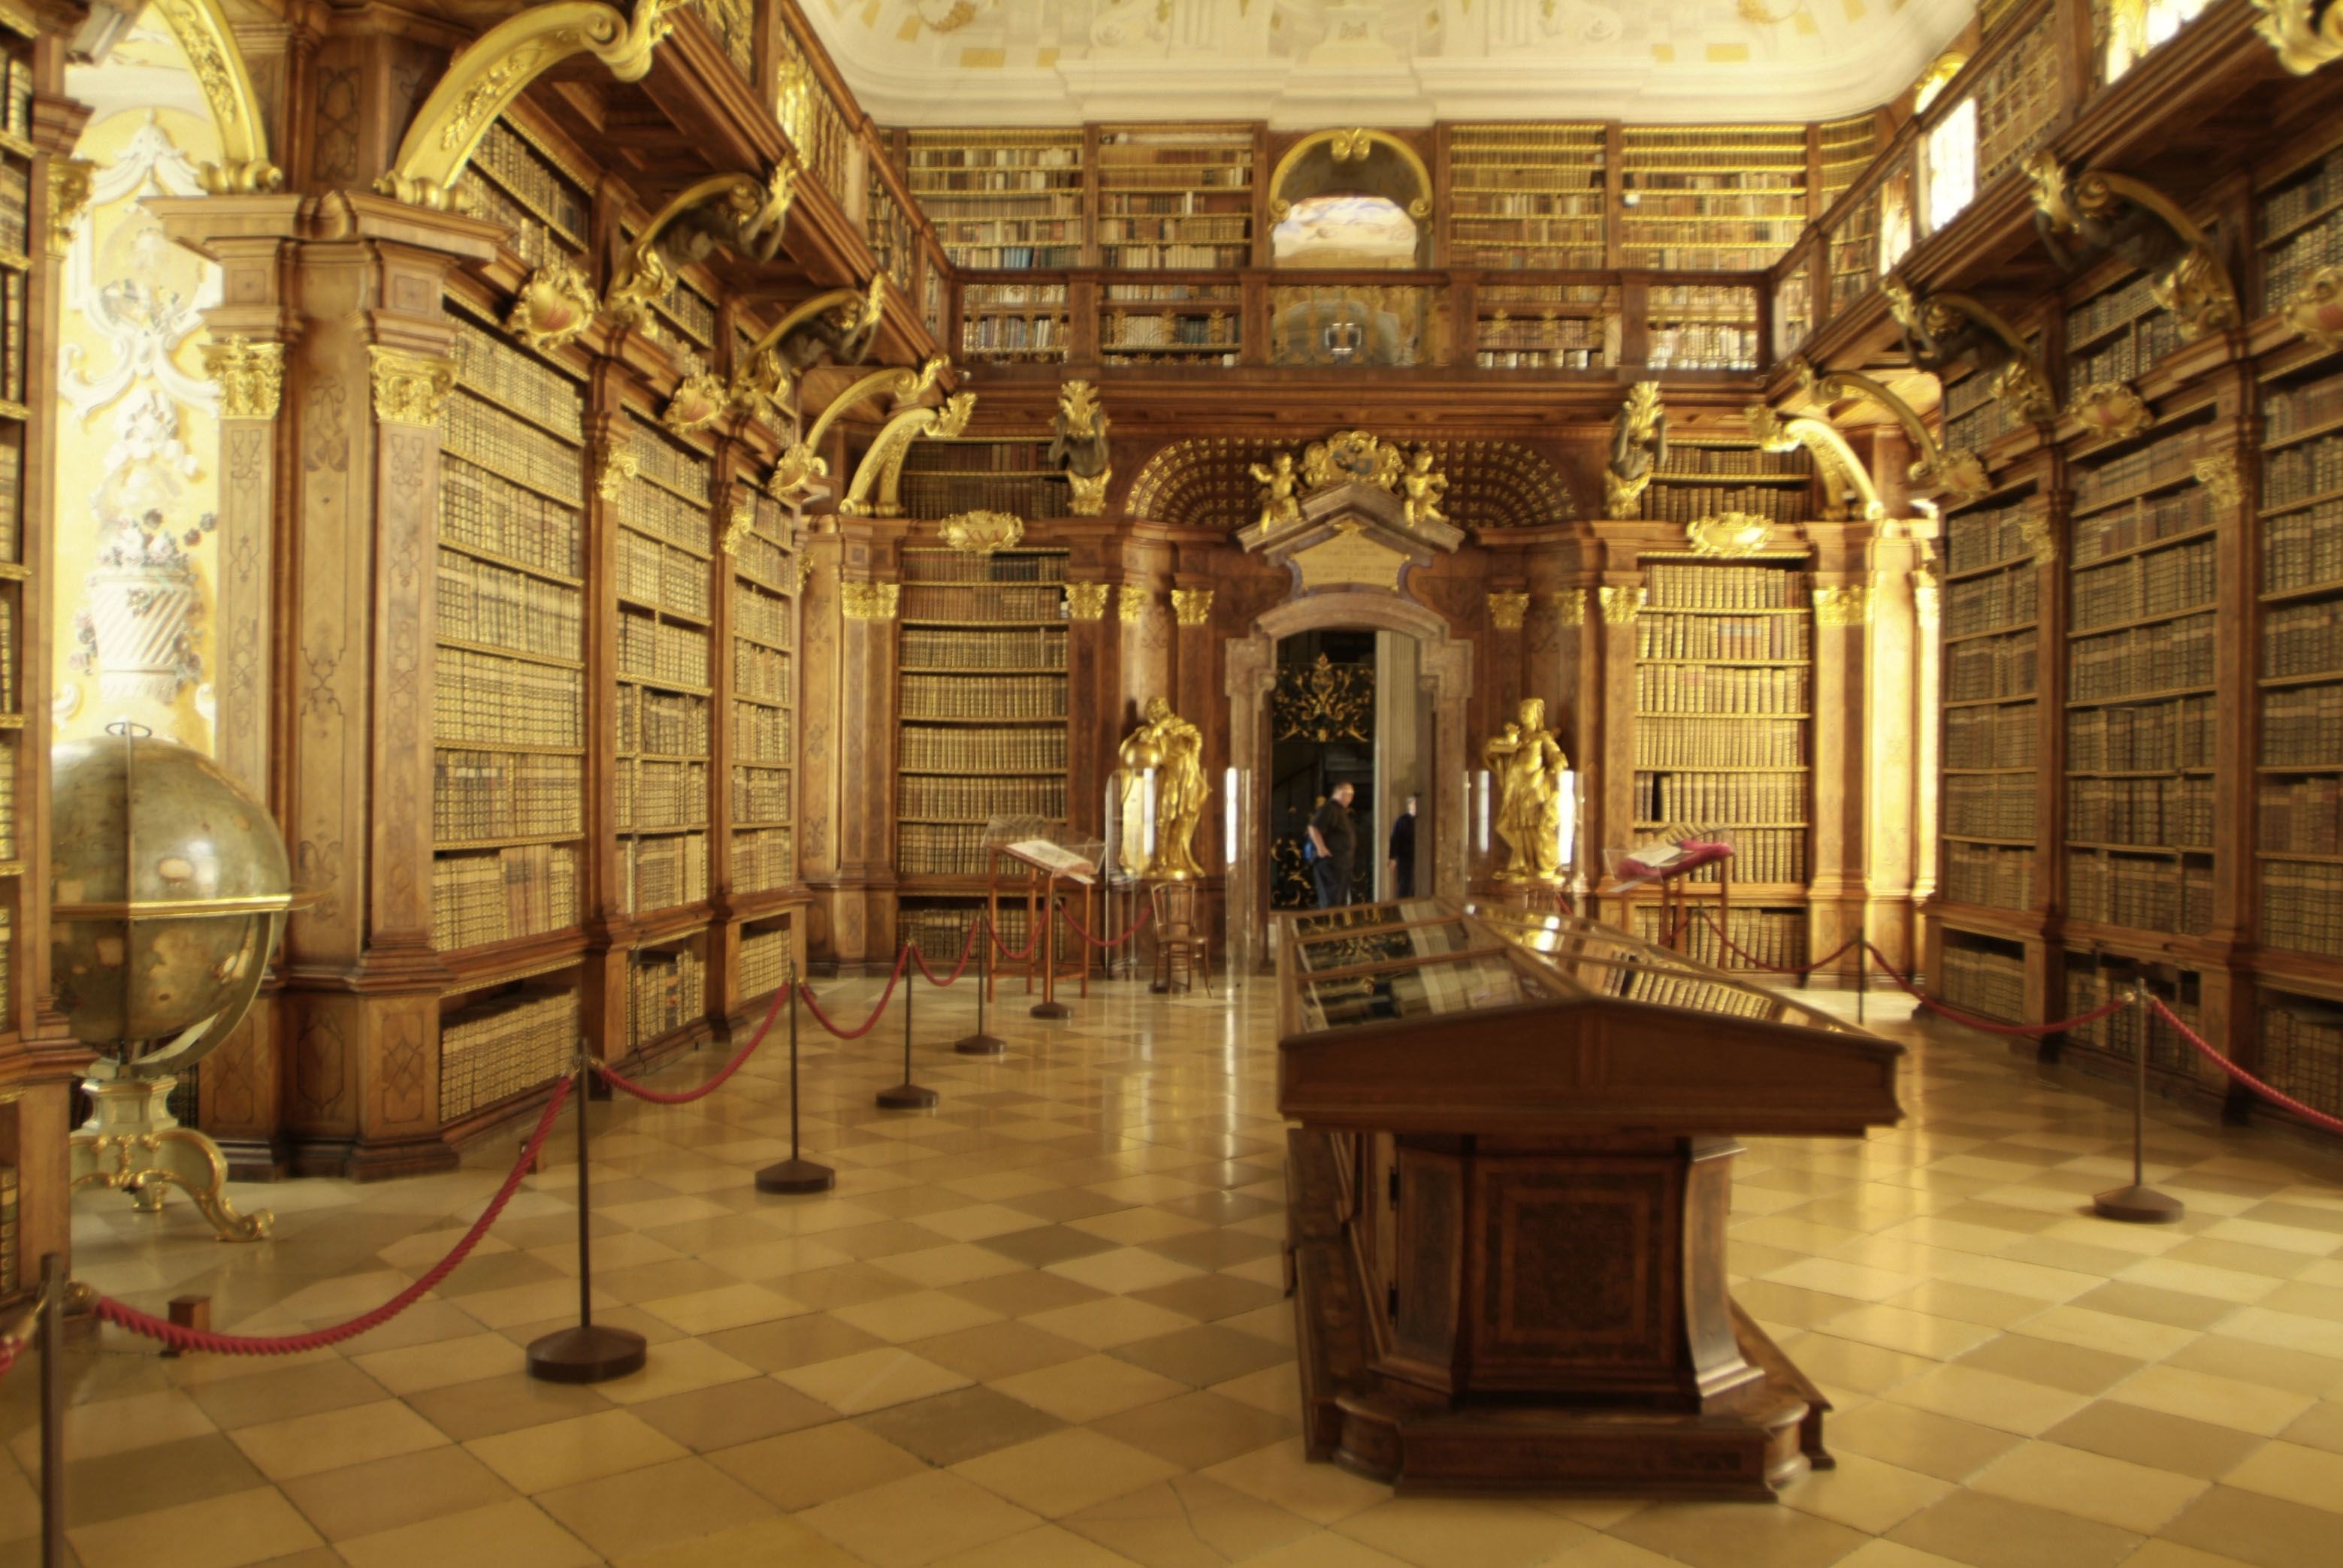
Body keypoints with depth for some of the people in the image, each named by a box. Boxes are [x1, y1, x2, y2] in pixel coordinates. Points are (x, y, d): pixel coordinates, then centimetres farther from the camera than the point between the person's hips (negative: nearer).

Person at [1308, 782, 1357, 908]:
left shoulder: (1342, 811, 20)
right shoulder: (1329, 809, -13)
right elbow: (1313, 828, -22)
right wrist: (1320, 848, -28)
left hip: (1341, 863, 11)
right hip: (1330, 860, -11)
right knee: (1331, 898, -13)